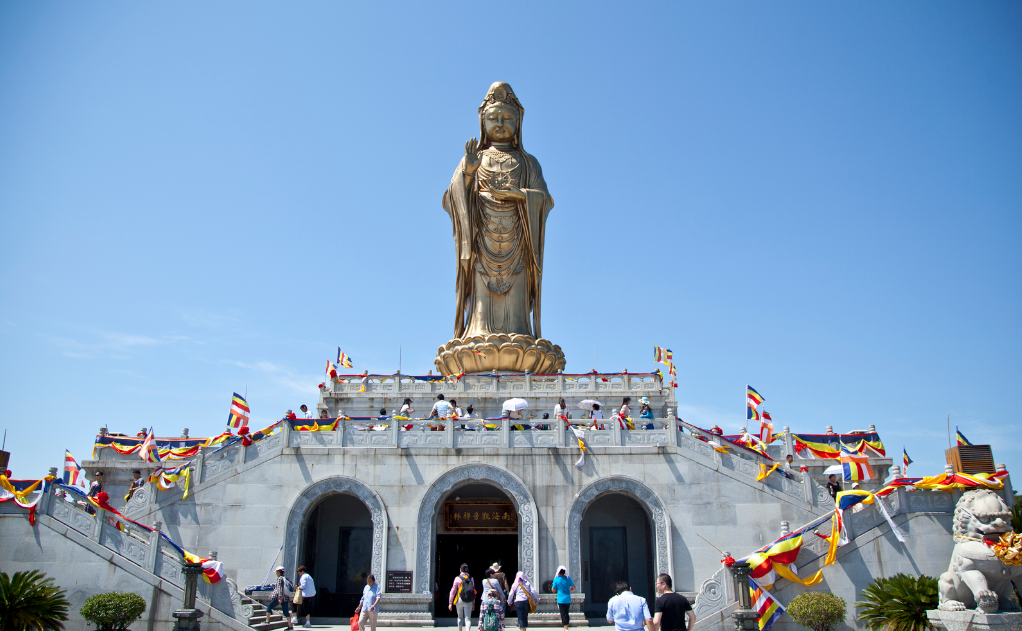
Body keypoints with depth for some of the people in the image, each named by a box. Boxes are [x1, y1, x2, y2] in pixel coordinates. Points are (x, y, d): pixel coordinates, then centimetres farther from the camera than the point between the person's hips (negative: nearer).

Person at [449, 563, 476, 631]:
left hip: (459, 600, -1)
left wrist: (450, 603, 1)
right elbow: (473, 591, 8)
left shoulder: (458, 578, -4)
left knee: (460, 617, 19)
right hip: (469, 602, 1)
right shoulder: (471, 578, 3)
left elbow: (453, 591, -4)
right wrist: (473, 603, 16)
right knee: (468, 618, 1)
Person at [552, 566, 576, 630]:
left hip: (561, 600, -4)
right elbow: (574, 588, 5)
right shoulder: (568, 578, 0)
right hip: (568, 599, 4)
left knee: (563, 614, -2)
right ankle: (565, 623, 25)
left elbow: (553, 590, -2)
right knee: (566, 613, 18)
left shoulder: (556, 579, -9)